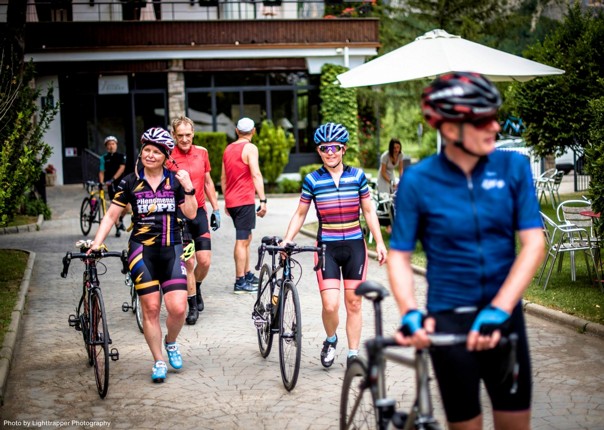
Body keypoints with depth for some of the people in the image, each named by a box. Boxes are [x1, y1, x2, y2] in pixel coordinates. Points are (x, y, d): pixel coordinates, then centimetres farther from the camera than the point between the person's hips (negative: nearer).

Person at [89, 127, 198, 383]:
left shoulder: (175, 181, 5)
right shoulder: (130, 182, 2)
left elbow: (191, 213, -1)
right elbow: (111, 216, 5)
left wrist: (188, 188, -14)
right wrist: (96, 243, -5)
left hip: (171, 249, 1)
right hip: (142, 249, -1)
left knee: (178, 308, -9)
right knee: (151, 308, -1)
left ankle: (171, 343, 22)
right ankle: (159, 362, 14)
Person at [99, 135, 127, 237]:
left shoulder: (121, 156, 1)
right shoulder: (104, 158, 3)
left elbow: (122, 168, -12)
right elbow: (101, 172, -1)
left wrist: (113, 179, -24)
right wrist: (101, 183, -19)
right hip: (111, 186, 0)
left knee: (127, 206, -5)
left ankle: (120, 219, 24)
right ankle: (118, 227, 6)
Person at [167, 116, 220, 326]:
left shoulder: (202, 153, 6)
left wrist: (216, 209, 16)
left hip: (199, 213, 4)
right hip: (179, 215, -4)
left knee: (205, 261, 1)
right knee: (188, 263, -3)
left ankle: (196, 287, 32)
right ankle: (193, 306, 10)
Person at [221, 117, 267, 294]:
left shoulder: (228, 149, 15)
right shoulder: (250, 148, -9)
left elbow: (223, 178, 20)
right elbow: (256, 175, -19)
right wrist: (263, 200, -21)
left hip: (231, 201, 8)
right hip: (244, 200, -8)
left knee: (246, 238, 19)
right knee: (242, 241, -6)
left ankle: (248, 275, 26)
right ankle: (240, 282, -6)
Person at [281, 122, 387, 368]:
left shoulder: (357, 176, 2)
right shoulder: (312, 180, 0)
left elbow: (369, 211, 8)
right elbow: (300, 214, 8)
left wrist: (379, 242, 5)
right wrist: (287, 241, -2)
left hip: (354, 246, 1)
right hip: (327, 247, -1)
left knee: (353, 304, 5)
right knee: (330, 305, -11)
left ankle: (353, 354, 16)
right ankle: (330, 340, 20)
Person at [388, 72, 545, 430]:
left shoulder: (513, 168, -4)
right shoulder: (418, 181, -8)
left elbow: (533, 244, -9)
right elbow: (399, 256, -5)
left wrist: (499, 309, -21)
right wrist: (410, 312, -22)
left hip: (503, 316, 2)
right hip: (448, 319, -2)